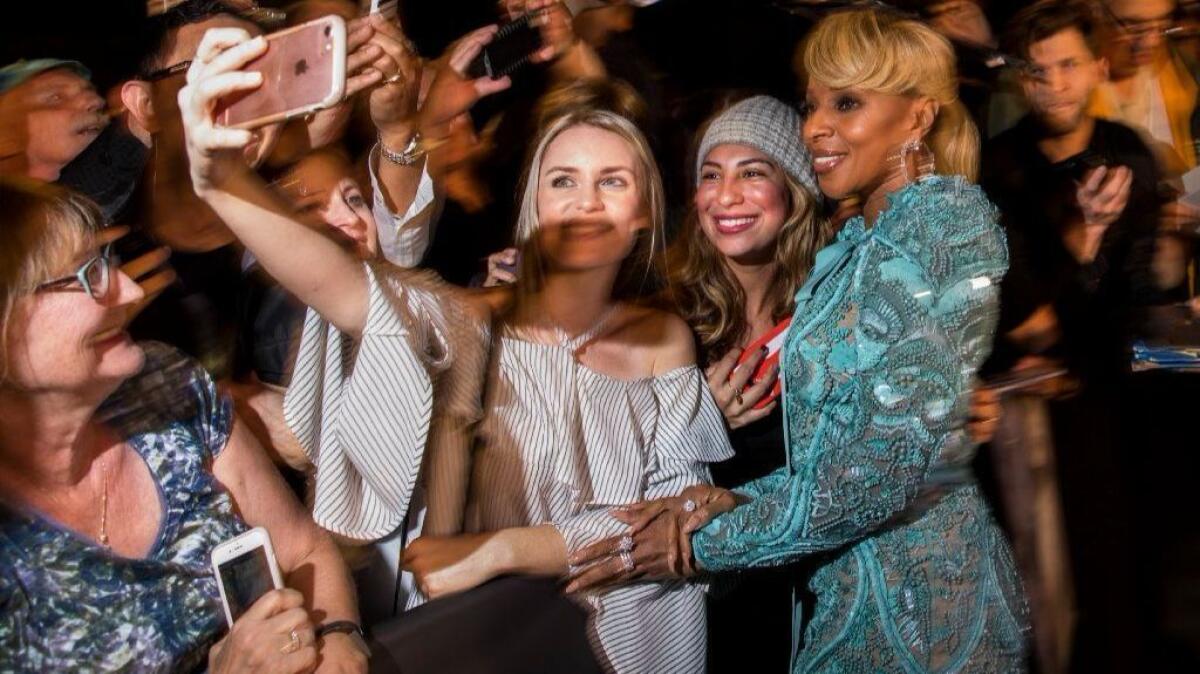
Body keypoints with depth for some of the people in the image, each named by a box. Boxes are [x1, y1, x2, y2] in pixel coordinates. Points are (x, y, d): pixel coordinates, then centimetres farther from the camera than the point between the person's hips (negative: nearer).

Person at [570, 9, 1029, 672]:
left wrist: (706, 541, -16)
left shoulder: (949, 222, -15)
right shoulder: (857, 245, 11)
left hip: (920, 601, -8)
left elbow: (898, 459, -23)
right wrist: (736, 500, -5)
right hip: (852, 591, 8)